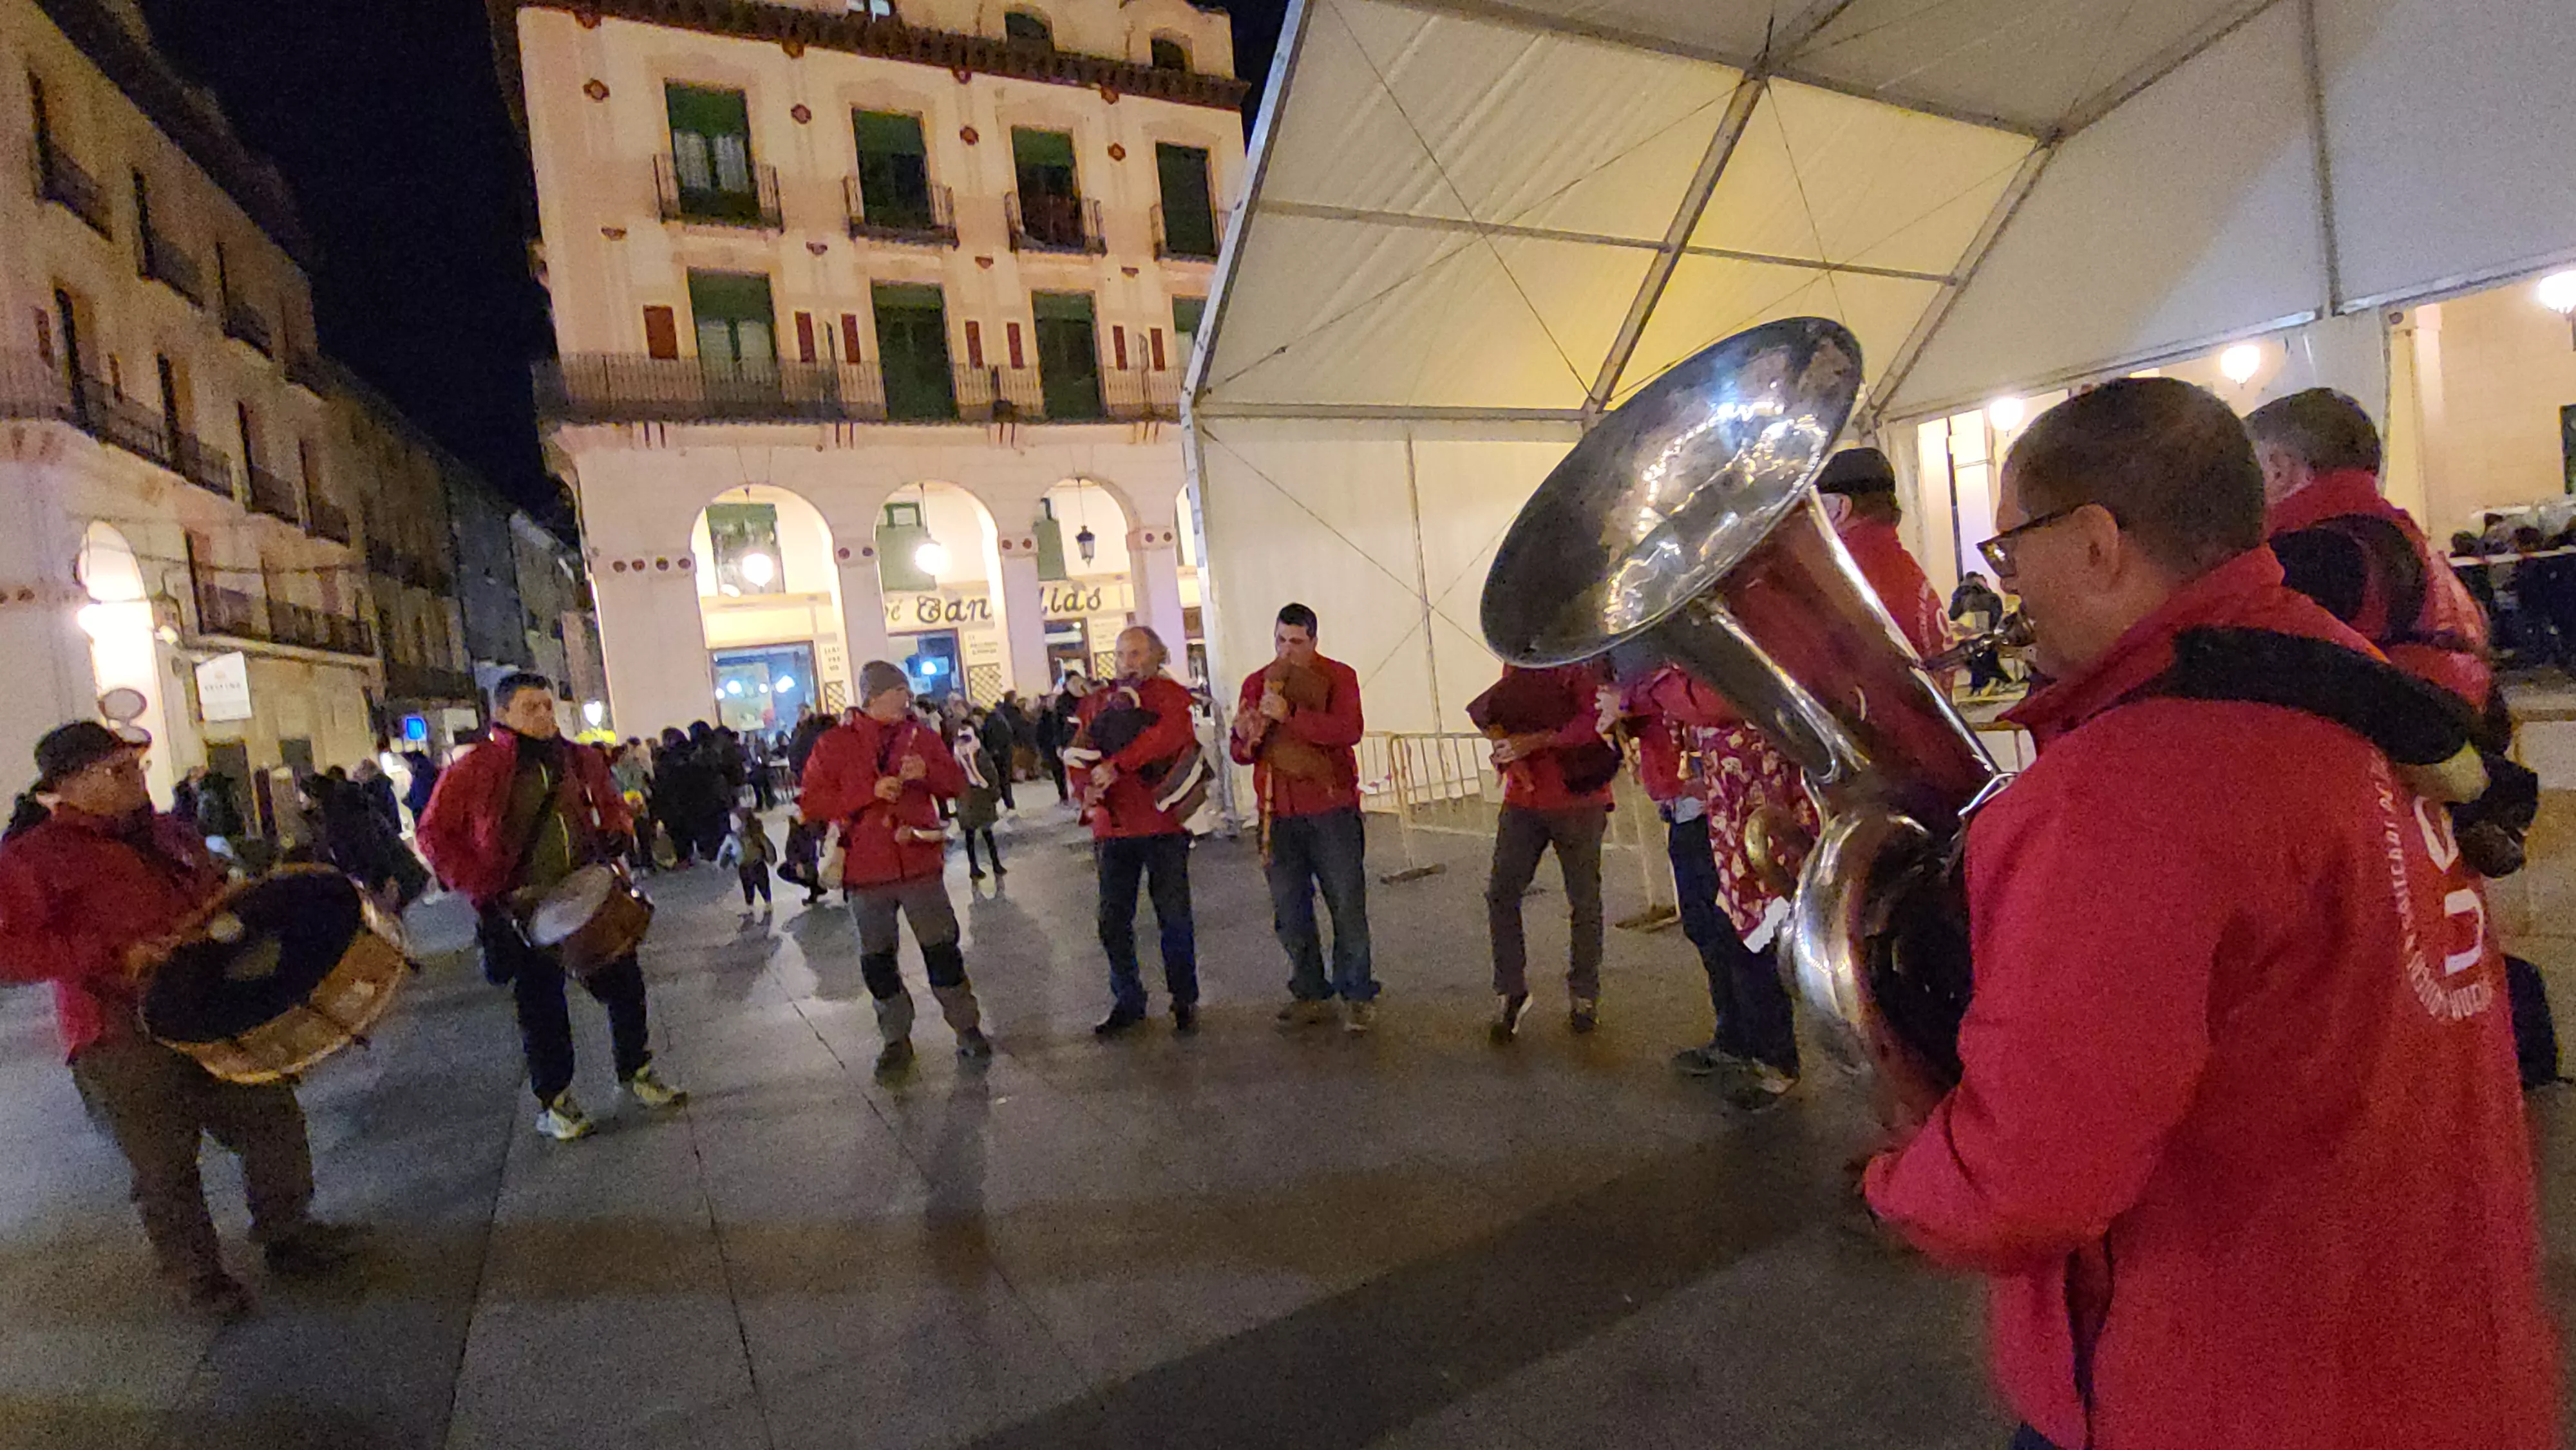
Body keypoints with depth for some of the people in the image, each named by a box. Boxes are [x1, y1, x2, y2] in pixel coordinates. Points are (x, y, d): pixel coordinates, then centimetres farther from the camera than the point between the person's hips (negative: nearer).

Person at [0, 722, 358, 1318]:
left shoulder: (170, 834, 12)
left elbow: (218, 898, 26)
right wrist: (116, 956, -24)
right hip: (124, 1044, -6)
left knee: (273, 1120, 12)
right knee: (165, 1168, 6)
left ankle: (288, 1235, 30)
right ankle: (198, 1278, 25)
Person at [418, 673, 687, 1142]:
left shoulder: (579, 759, 5)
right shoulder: (477, 769, -9)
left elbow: (611, 802, 22)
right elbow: (434, 833, -8)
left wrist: (615, 832, 2)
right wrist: (483, 889, -15)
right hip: (524, 909, -4)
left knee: (625, 984, 9)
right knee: (542, 1009, 6)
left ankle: (637, 1072, 28)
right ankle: (553, 1102, 25)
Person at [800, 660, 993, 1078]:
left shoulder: (920, 735, 6)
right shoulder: (834, 745, -2)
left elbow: (957, 783, 8)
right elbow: (812, 804, -8)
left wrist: (927, 771, -13)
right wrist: (872, 791, -18)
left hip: (919, 861, 1)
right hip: (866, 871, -1)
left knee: (942, 947, 4)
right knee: (877, 958, 8)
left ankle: (967, 1027, 19)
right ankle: (896, 1039, 24)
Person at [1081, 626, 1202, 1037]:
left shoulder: (1169, 694, 0)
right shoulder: (1097, 702, 15)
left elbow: (1170, 734, -20)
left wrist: (1116, 765, -23)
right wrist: (1088, 785, -10)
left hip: (1162, 822, -4)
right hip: (1113, 824, 4)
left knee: (1174, 918, 2)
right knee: (1113, 922, 8)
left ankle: (1184, 1002, 19)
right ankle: (1127, 1002, 25)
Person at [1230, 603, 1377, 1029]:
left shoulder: (1337, 677, -1)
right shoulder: (1256, 683, 11)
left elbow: (1348, 730, -19)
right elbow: (1240, 754, 9)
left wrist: (1289, 715, -26)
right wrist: (1244, 738, -14)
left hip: (1331, 808, -4)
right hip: (1278, 814, 4)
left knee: (1347, 906, 1)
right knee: (1289, 913, 9)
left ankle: (1359, 997, 13)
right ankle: (1311, 995, 22)